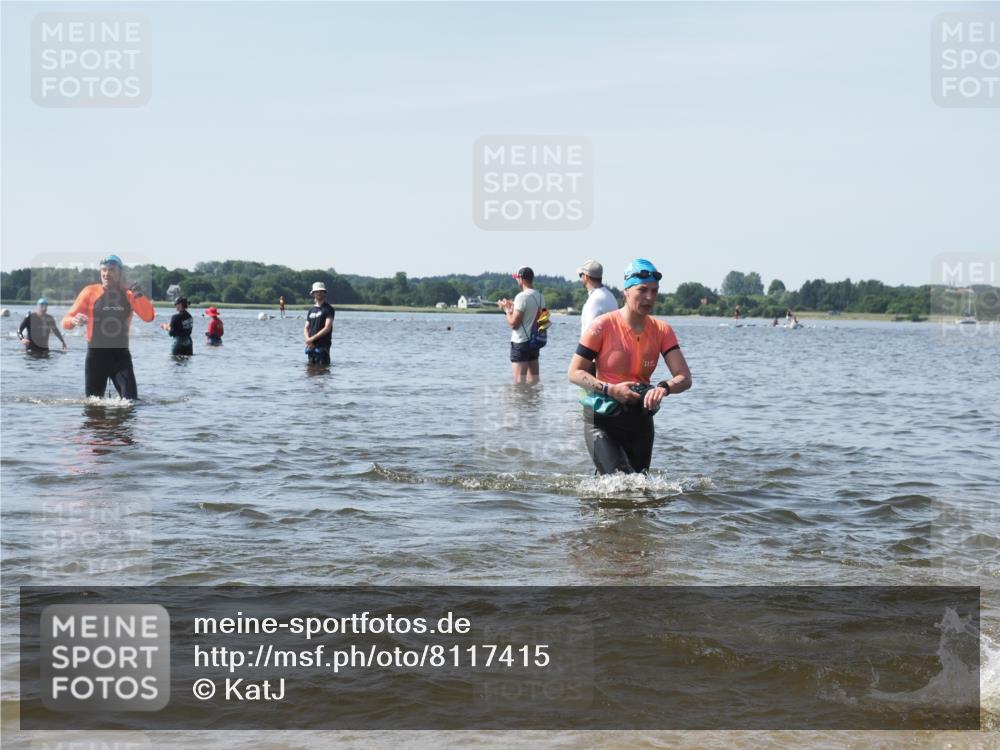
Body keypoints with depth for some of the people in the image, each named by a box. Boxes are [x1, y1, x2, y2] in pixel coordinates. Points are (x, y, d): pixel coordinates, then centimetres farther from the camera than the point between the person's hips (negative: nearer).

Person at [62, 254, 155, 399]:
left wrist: (135, 289, -19)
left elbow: (149, 317, -12)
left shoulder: (129, 294, 3)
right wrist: (74, 321, -30)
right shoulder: (90, 292, -2)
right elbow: (66, 320, -4)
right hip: (96, 355, -1)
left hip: (121, 355, 1)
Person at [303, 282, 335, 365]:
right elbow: (306, 328, 15)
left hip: (323, 345, -6)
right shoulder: (311, 310, 17)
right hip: (311, 345, 6)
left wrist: (313, 338, -13)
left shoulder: (328, 309, -2)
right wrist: (308, 340, -5)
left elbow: (327, 328, -11)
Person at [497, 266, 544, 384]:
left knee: (519, 382, -6)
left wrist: (507, 310, 0)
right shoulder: (540, 297, 9)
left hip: (520, 343, -8)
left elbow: (514, 323, -16)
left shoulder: (522, 296, -16)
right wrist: (513, 307, 20)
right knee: (533, 381, 11)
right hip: (535, 342, 8)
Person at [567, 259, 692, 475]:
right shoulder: (603, 326, -11)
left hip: (640, 422, 5)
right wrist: (610, 389, -22)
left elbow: (684, 378, -7)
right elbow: (574, 373, -8)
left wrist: (664, 387, -30)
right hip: (602, 420, -5)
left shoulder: (662, 331, 0)